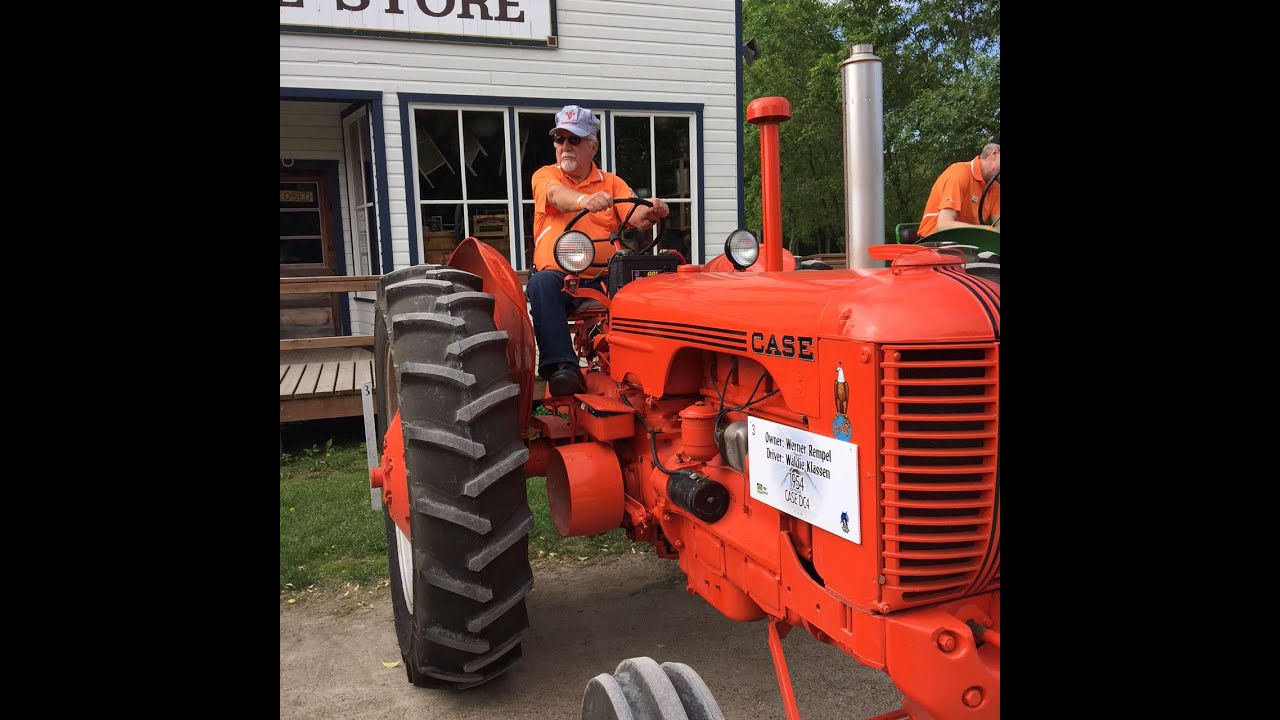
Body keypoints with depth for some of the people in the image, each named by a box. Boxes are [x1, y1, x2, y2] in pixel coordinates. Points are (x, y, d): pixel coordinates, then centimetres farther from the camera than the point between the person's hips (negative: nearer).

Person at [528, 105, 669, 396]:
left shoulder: (612, 183, 15)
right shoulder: (545, 175, 11)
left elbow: (636, 217, -3)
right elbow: (557, 194, -16)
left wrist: (651, 212, -30)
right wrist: (584, 200, -40)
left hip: (600, 280, 1)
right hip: (557, 276, 0)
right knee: (542, 281, -35)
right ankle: (562, 365, -39)